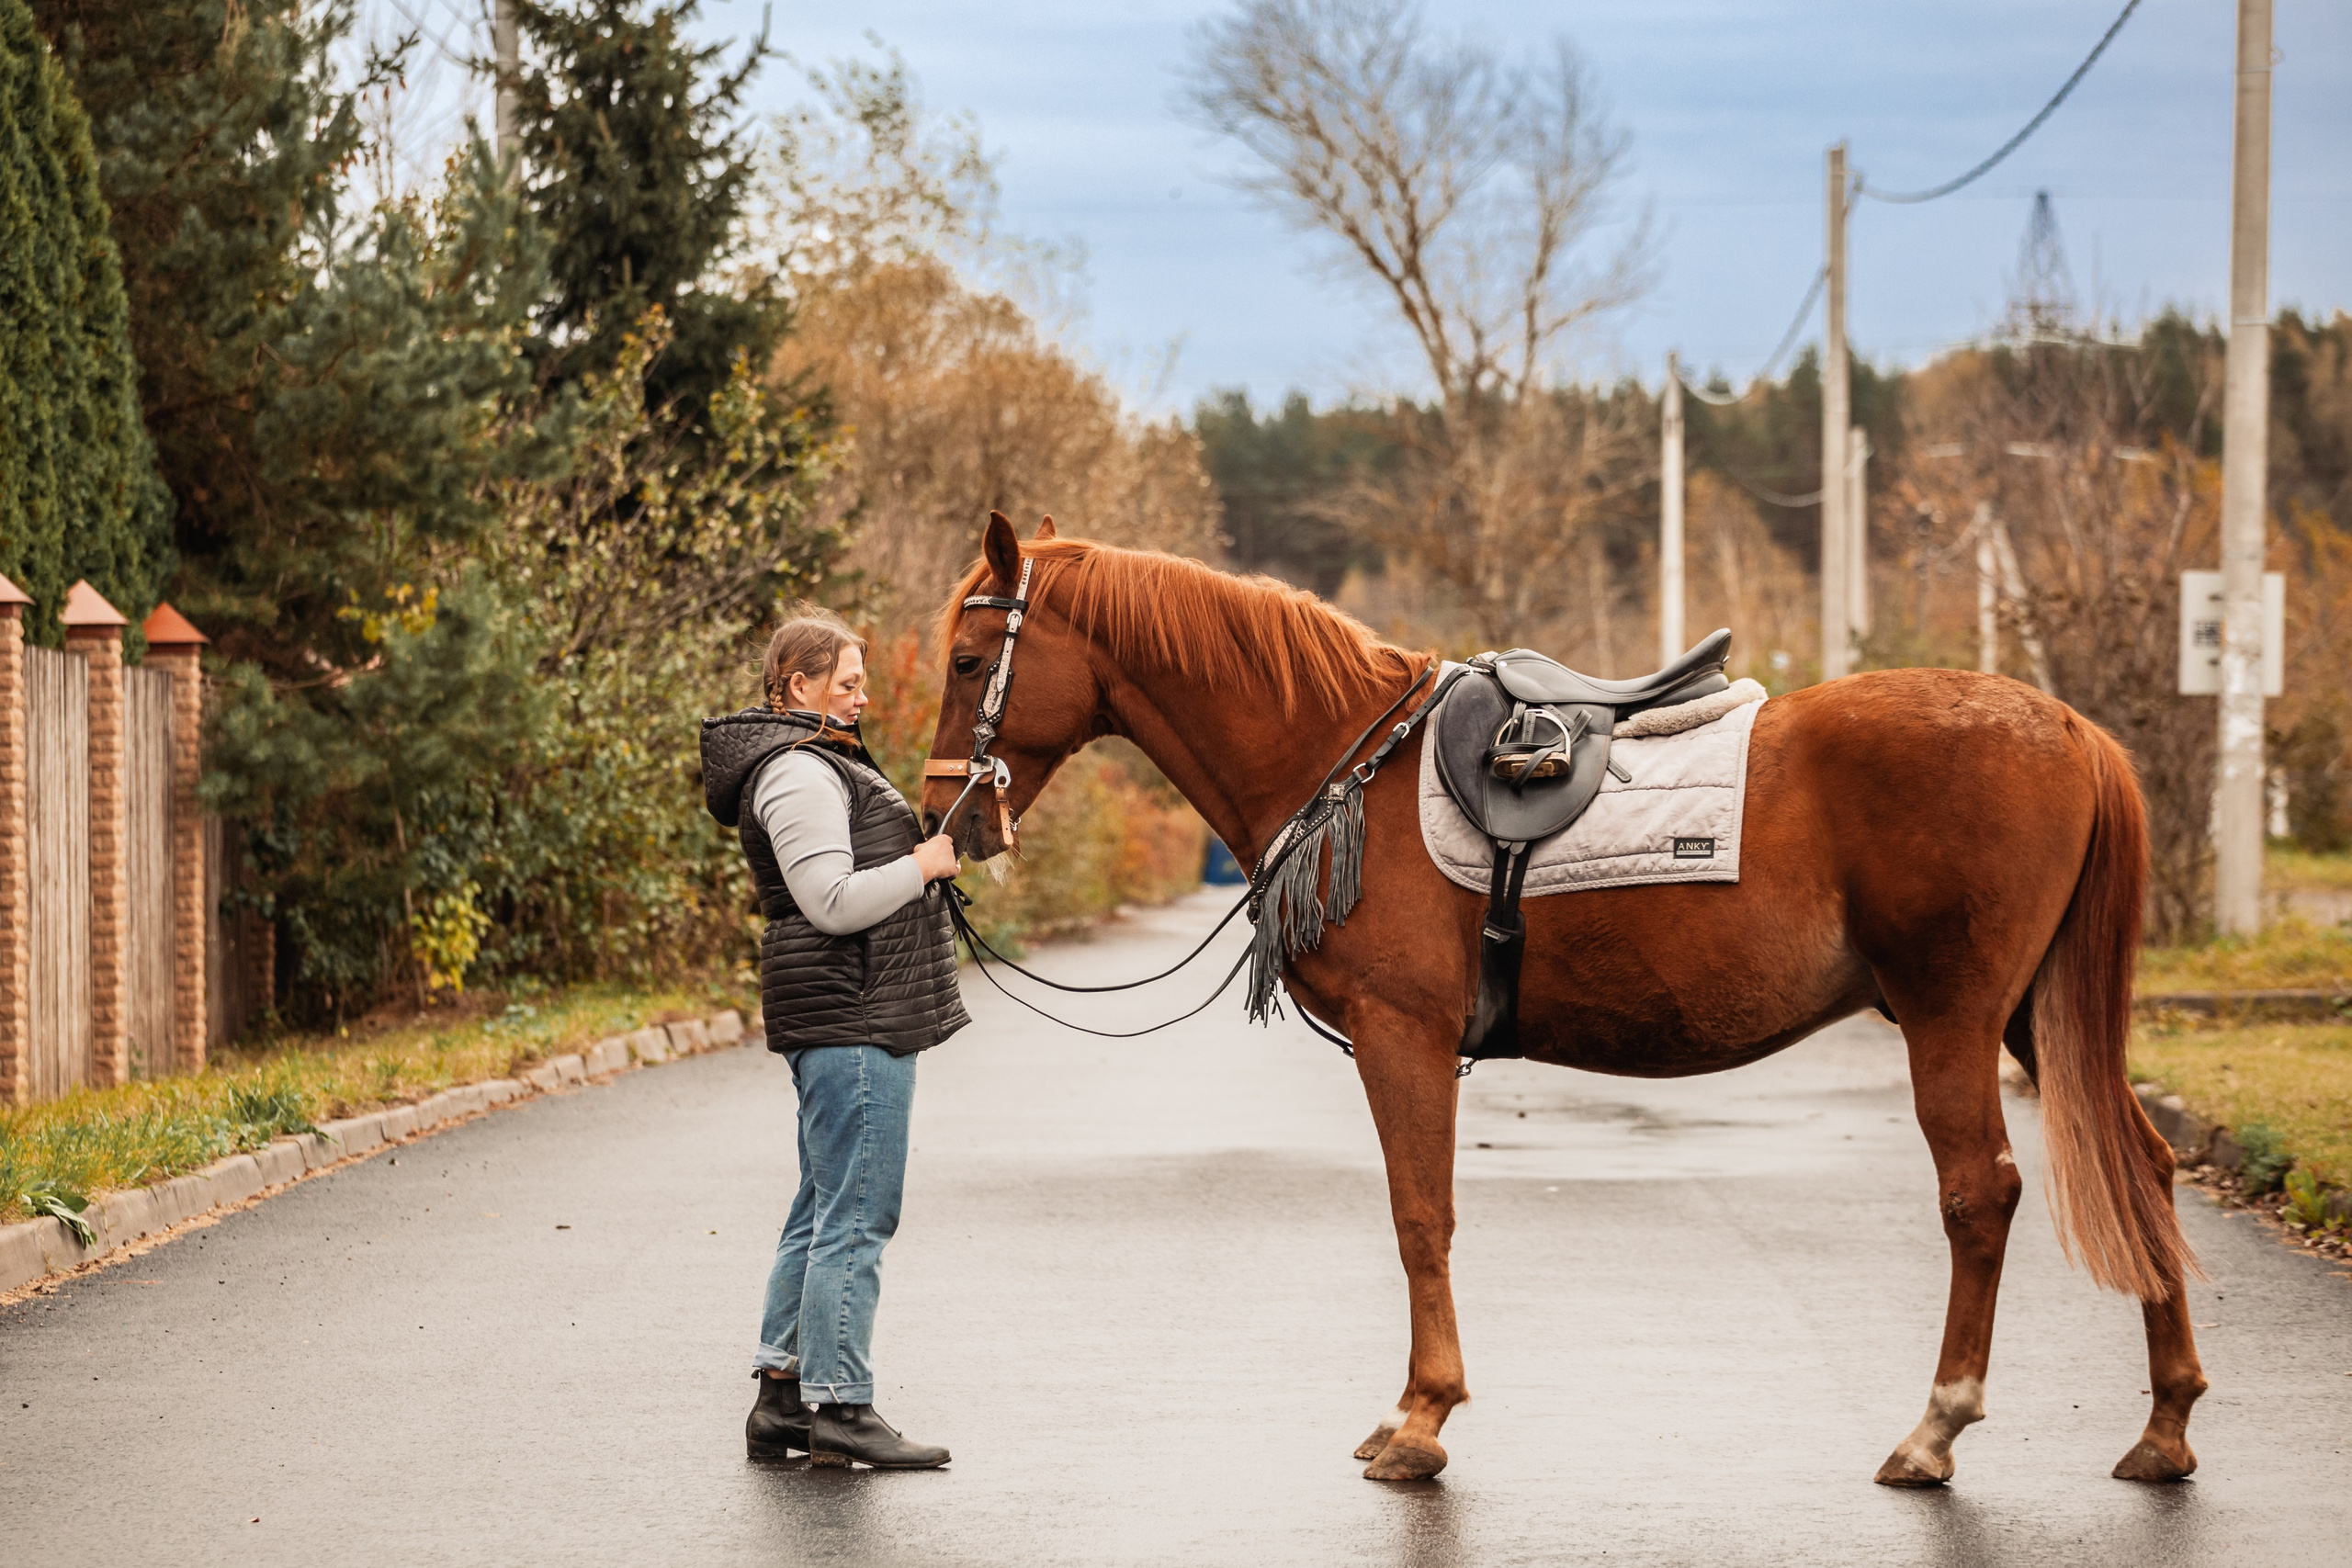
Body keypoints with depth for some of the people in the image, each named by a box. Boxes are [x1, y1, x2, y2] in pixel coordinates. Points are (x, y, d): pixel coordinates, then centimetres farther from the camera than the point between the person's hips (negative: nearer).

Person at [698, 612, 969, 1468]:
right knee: (858, 1213, -9)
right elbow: (834, 903, -23)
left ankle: (781, 1399, 17)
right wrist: (924, 863, -14)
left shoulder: (820, 764, 20)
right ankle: (840, 1407, -7)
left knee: (825, 1210, 13)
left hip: (855, 1017, 11)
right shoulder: (799, 773, -15)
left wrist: (925, 856, 14)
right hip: (847, 1016, -11)